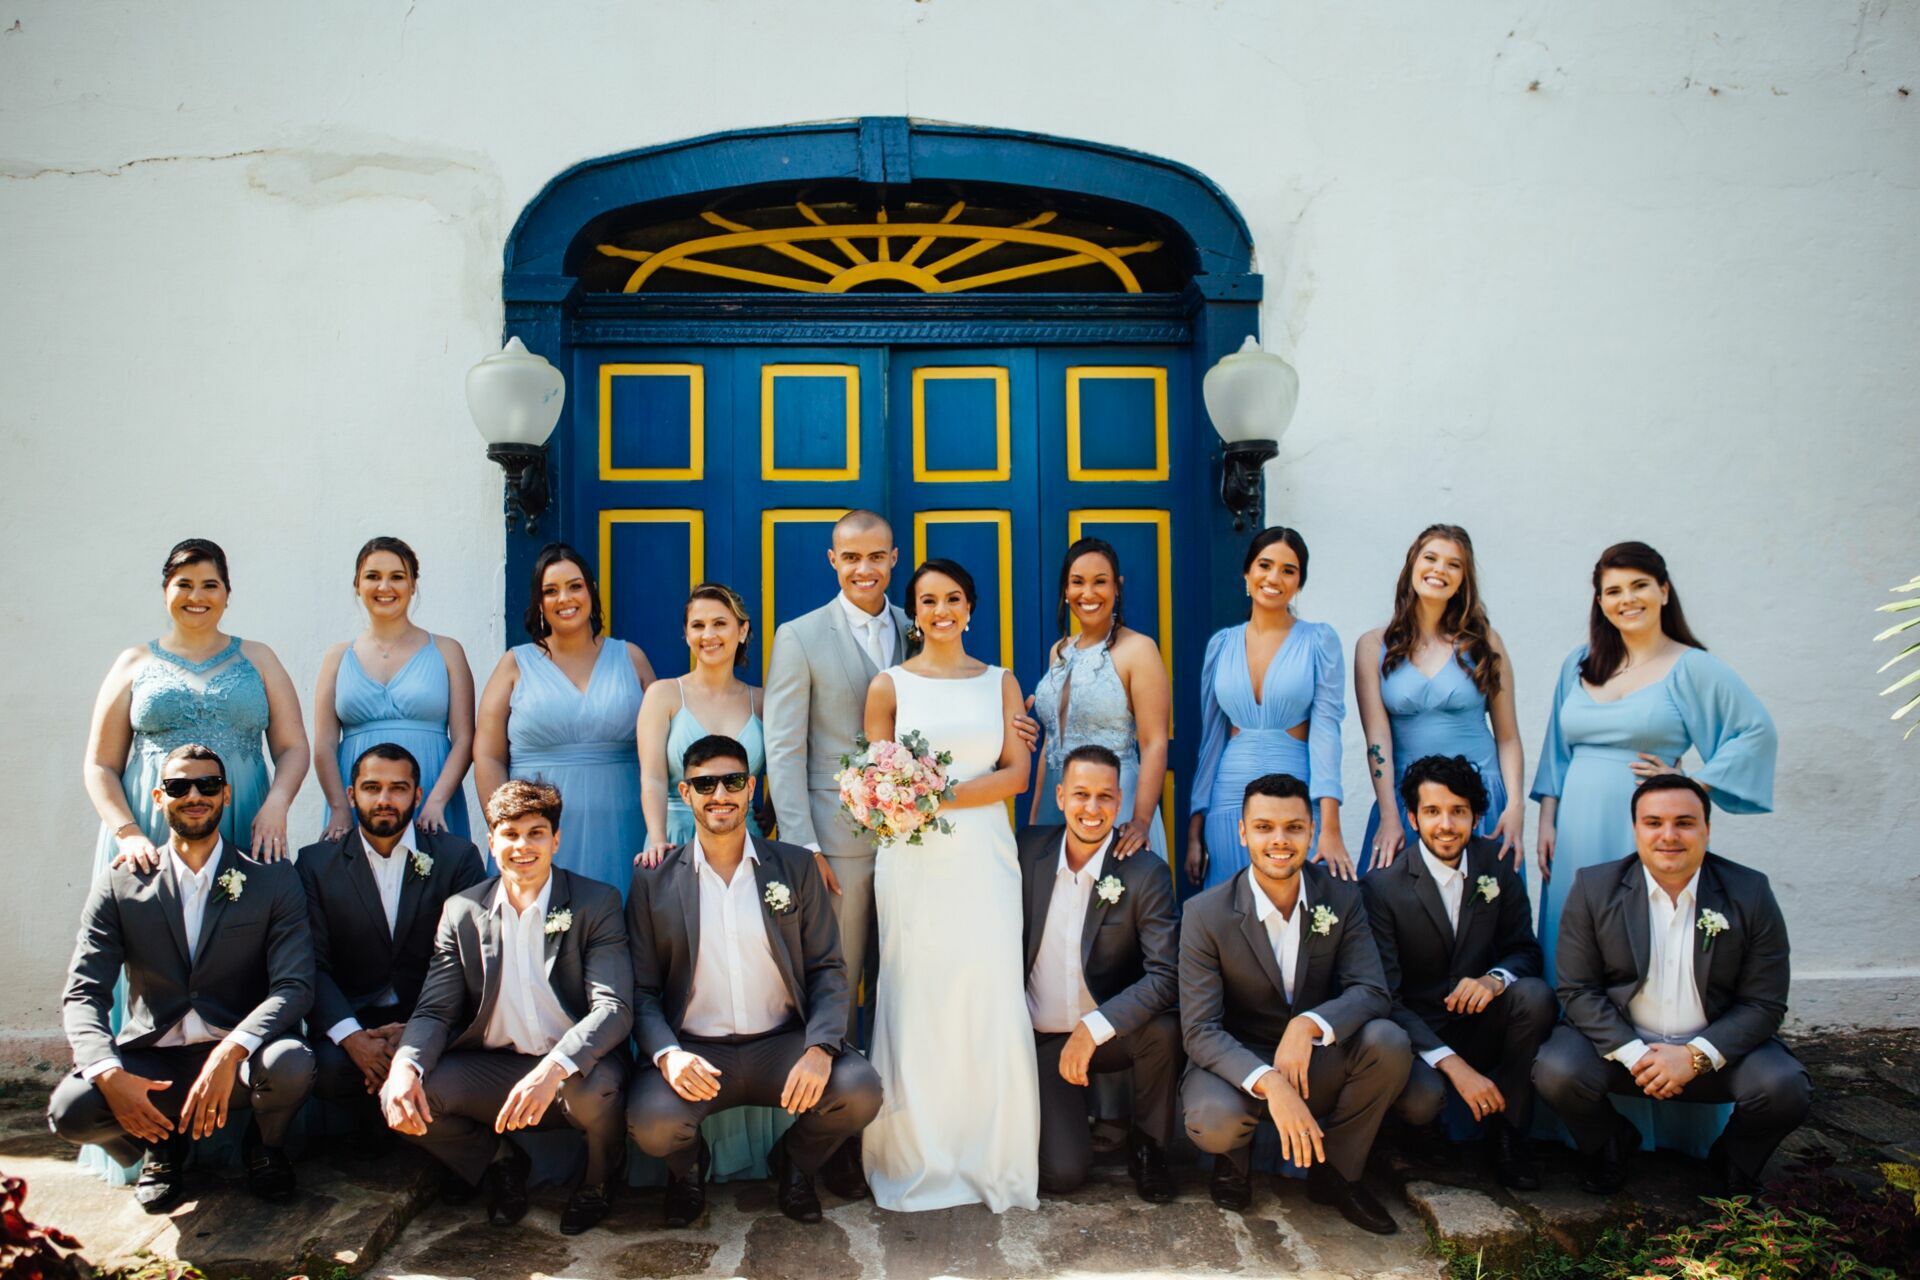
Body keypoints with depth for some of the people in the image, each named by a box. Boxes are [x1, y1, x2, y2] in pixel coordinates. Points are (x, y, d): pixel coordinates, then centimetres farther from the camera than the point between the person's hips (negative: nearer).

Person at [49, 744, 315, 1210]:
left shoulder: (273, 879, -1)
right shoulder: (120, 885, 3)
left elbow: (294, 985, -10)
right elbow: (82, 994, -3)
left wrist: (229, 1053, -29)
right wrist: (109, 1074, -23)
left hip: (239, 1056, -1)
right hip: (151, 1061, 1)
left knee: (290, 1065, -33)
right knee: (71, 1109, -27)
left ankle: (264, 1147, 5)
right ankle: (162, 1146, 9)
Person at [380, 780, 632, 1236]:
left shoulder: (597, 903, -6)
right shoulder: (461, 912, 4)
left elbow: (614, 1007, -17)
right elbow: (435, 1011, 0)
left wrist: (554, 1068, -36)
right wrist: (405, 1066, -24)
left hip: (575, 1068, -3)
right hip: (491, 1069, 3)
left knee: (594, 1088, -36)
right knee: (398, 1097, -20)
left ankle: (600, 1175, 3)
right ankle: (499, 1162, 10)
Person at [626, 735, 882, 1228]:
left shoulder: (796, 867, 4)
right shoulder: (654, 881, 2)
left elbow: (828, 969, 2)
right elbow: (641, 989, 2)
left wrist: (820, 1048, -17)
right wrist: (667, 1054, -19)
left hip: (783, 1043, 1)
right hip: (694, 1052, -1)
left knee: (861, 1089, -25)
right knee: (650, 1121, -30)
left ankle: (794, 1163, 11)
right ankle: (688, 1167, 11)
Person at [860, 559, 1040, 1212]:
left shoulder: (1000, 683, 10)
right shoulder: (889, 685, 6)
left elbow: (1016, 772, 1)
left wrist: (947, 795, -13)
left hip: (984, 857, 1)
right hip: (914, 860, -1)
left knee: (989, 998, -1)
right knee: (918, 999, 0)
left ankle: (990, 1156, 14)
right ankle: (918, 1156, 13)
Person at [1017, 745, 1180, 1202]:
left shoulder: (1146, 873, -13)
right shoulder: (1030, 848, -5)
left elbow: (1166, 974, -21)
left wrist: (1094, 1028, -30)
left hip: (1111, 1031, -1)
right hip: (1042, 1038, 1)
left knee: (1163, 1028, -34)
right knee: (1062, 1174, -15)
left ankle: (1148, 1147, -5)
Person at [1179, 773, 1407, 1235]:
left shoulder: (1342, 898, -6)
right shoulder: (1206, 913, -16)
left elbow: (1372, 992, -13)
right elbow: (1200, 1031, -19)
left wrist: (1309, 1024, -34)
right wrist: (1269, 1083, -37)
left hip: (1313, 1060, 3)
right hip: (1236, 1061, -3)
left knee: (1388, 1042, -26)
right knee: (1214, 1121, -35)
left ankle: (1334, 1171, -1)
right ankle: (1234, 1158, 8)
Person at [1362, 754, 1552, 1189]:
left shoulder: (1497, 864, -1)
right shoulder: (1382, 886, -14)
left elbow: (1525, 950, 4)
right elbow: (1384, 996, -16)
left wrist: (1496, 978, -22)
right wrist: (1453, 1064, -27)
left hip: (1480, 1024, 4)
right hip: (1416, 1034, -4)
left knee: (1535, 994, -26)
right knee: (1421, 1099, -34)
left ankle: (1507, 1133, -7)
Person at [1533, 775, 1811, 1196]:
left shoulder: (1750, 893, -4)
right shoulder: (1594, 888, -6)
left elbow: (1764, 1004, -5)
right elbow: (1578, 990, -6)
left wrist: (1696, 1056, -19)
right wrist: (1634, 1055, -20)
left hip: (1714, 1050, 1)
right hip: (1618, 1041, -1)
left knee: (1785, 1088, -26)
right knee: (1557, 1073, -28)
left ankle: (1733, 1162, 10)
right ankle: (1609, 1145, 9)